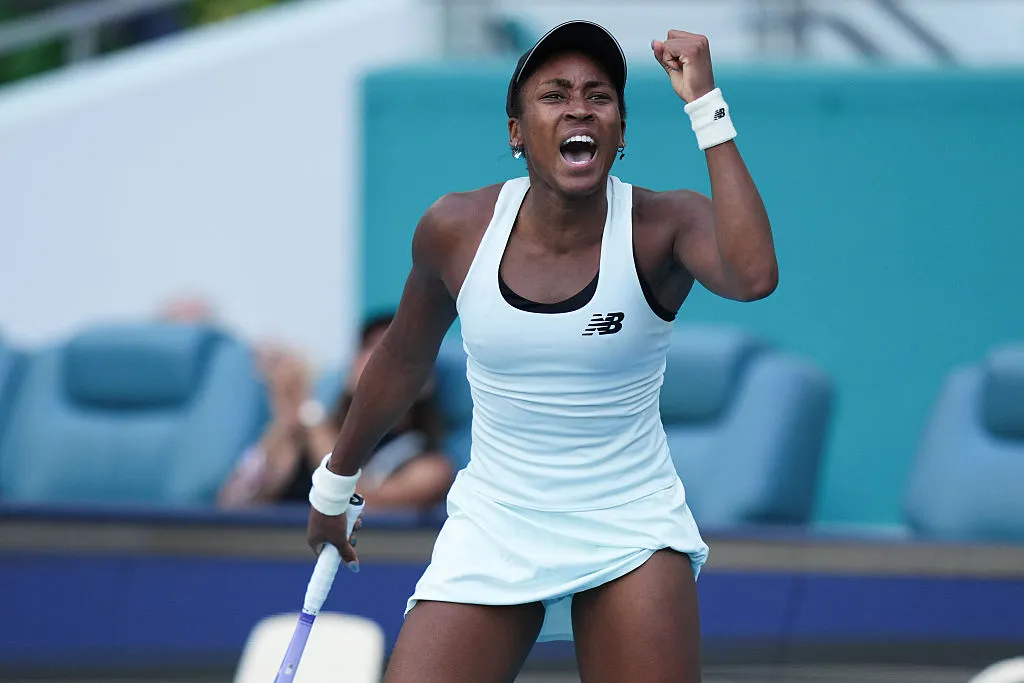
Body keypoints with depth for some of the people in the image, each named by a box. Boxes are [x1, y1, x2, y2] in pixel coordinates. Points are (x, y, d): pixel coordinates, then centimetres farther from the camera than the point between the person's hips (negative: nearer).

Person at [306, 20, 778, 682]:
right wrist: (335, 482, 24)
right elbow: (403, 360, 13)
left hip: (631, 534, -2)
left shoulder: (664, 225, -13)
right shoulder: (456, 229, -6)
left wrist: (706, 105, -35)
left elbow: (753, 275, -37)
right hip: (491, 530, 2)